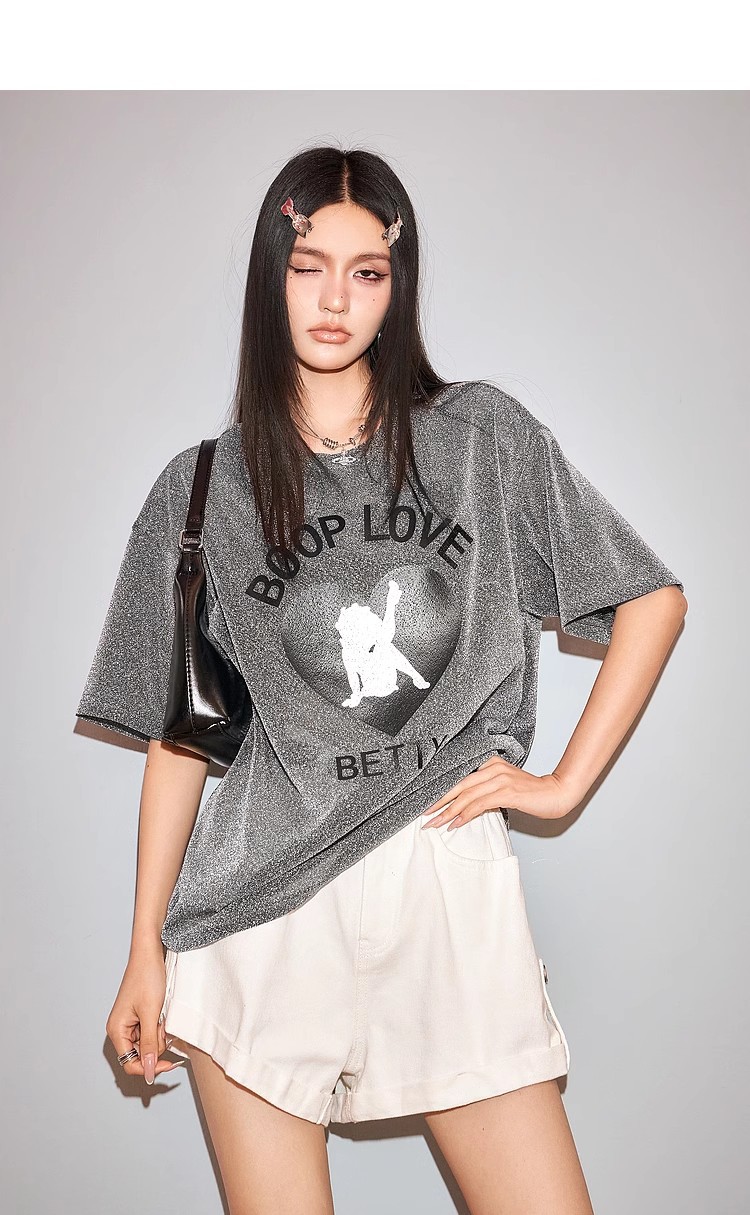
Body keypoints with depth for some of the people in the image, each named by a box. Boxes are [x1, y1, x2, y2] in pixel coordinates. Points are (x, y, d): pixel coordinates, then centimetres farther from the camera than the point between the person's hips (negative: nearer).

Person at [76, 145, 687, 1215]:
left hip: (450, 893, 0)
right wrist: (145, 950, 4)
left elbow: (653, 599, 9)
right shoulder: (202, 487, 6)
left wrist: (565, 784, 2)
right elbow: (180, 734, 7)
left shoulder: (484, 437, 5)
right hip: (264, 908, 0)